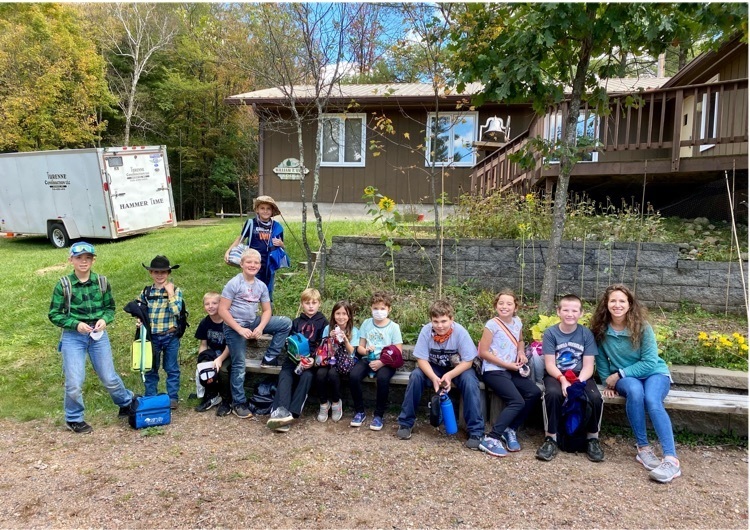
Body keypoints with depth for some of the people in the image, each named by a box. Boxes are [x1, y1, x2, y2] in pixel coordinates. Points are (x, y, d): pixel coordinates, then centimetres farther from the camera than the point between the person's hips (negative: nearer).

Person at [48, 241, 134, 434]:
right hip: (72, 337, -1)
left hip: (98, 335, 2)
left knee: (109, 377, 10)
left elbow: (110, 308, 8)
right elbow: (54, 315, -4)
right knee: (74, 382, 0)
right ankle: (74, 419, 24)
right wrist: (76, 324, -18)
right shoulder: (63, 285, -8)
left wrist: (105, 320, -13)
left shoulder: (102, 282, -2)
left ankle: (126, 403, 36)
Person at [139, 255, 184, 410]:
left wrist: (170, 292, -18)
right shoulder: (145, 292, 3)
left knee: (172, 369, 8)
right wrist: (139, 320, -7)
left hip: (170, 337, -2)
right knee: (151, 369, 12)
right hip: (151, 337, 2)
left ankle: (172, 398, 19)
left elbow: (176, 310, -19)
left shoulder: (176, 290, -5)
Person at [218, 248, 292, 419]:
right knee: (239, 365, -4)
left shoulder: (261, 286, 1)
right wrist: (240, 329, -21)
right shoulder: (234, 284, -14)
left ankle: (269, 357, 2)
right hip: (234, 327, -5)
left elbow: (267, 310, 4)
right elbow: (222, 310, -16)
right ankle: (238, 404, 11)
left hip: (253, 322, 5)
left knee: (286, 323, -5)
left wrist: (260, 328, -15)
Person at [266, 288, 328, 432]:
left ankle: (291, 413, -37)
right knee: (284, 374, -26)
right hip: (295, 357, 3)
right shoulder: (296, 322, 17)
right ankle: (281, 411, -44)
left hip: (313, 360, -2)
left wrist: (314, 360, -18)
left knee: (307, 376, -31)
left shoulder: (323, 323, 7)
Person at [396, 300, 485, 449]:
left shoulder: (460, 332, -27)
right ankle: (405, 423, -10)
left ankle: (475, 431, -20)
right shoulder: (426, 331, -23)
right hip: (433, 367, 1)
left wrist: (449, 375, -37)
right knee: (415, 376, -26)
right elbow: (421, 359, -18)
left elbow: (468, 361, -22)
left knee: (470, 381, -31)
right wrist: (434, 377, -37)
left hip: (458, 368, -1)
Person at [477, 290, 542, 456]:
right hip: (494, 370, -7)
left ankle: (510, 430, 4)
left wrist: (521, 352, 5)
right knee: (517, 402, -22)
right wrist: (508, 365, -13)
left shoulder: (517, 322, 8)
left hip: (512, 369, 7)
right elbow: (483, 352, -14)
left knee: (534, 392, -12)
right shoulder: (492, 324, -12)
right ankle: (491, 439, -15)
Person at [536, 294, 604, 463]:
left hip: (580, 376, 2)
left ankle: (592, 438, -2)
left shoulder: (586, 334, -1)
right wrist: (563, 380, -26)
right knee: (553, 394, -34)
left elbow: (588, 366, -5)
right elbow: (550, 364, -8)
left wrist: (578, 382, -24)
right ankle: (551, 439, -16)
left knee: (595, 397, -27)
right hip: (556, 375, -1)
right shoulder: (550, 332, -5)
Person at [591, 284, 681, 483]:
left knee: (652, 400, -35)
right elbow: (601, 360, 7)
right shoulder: (600, 330, -6)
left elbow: (649, 362, -16)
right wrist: (608, 382, -2)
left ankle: (671, 459, -39)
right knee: (634, 390, -35)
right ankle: (643, 448, -24)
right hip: (623, 378, 1)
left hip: (654, 373, -1)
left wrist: (619, 374, -19)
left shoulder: (642, 327, -14)